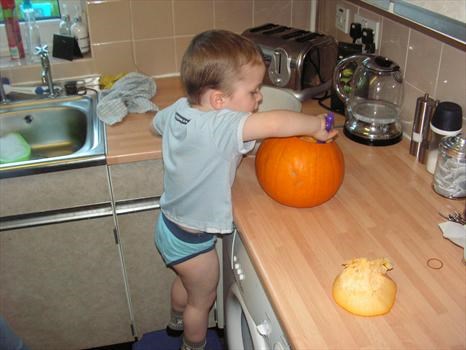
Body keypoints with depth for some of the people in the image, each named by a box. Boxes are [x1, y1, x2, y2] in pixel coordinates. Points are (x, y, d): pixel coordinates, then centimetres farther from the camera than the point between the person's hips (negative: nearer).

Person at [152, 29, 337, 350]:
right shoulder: (218, 128, -35)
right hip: (192, 240, -8)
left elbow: (158, 122, 12)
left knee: (186, 281, 35)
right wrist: (317, 125, -30)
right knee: (202, 299, 21)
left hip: (169, 225, 8)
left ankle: (178, 321, 62)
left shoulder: (179, 109, -10)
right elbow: (275, 123, -48)